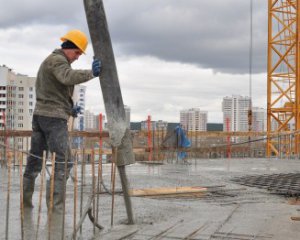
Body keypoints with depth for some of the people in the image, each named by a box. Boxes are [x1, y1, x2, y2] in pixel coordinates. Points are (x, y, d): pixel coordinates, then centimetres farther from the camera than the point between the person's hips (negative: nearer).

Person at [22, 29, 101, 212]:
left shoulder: (49, 61, 23)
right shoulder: (57, 60, -9)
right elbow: (68, 77, -32)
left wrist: (68, 107, 13)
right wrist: (91, 73, -42)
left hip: (40, 114, 10)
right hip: (54, 117, -10)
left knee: (35, 159, 14)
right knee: (64, 162, -11)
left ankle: (25, 200, 22)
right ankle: (55, 206, -14)